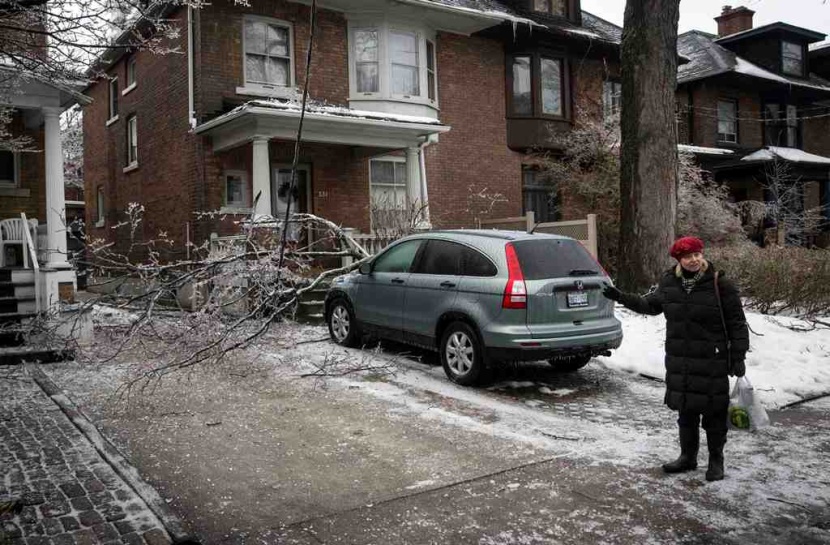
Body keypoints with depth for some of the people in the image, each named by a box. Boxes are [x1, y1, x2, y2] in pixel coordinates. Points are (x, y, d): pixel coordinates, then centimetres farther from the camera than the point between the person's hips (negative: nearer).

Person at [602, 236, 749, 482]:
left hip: (712, 363, -4)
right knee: (685, 411, 15)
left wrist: (738, 356, -8)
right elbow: (649, 304, 18)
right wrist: (621, 297, 8)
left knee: (714, 413, 6)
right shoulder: (669, 283, 3)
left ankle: (716, 461, 23)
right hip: (679, 363, 4)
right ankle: (688, 456, 30)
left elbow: (737, 324, -6)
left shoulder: (720, 284, -10)